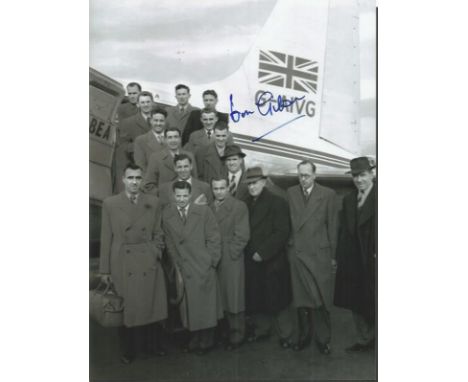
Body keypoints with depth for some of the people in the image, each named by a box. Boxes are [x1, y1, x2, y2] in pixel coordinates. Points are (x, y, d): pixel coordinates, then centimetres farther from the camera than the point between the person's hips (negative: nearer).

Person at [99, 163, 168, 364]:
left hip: (149, 263, 2)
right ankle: (128, 350, 27)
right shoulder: (110, 203, -1)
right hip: (122, 265, -1)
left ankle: (153, 344, 31)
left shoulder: (153, 202, 4)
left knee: (152, 305, 9)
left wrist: (156, 252, -5)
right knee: (126, 308, 8)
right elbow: (106, 238, -1)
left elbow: (158, 233, 9)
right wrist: (105, 269, -1)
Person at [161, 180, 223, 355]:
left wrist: (211, 262, -5)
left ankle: (206, 342, 22)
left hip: (204, 268, -2)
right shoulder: (167, 214, 0)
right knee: (188, 306, 9)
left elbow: (214, 239, -3)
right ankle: (194, 339, 25)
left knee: (206, 305, 6)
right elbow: (170, 244, 4)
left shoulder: (203, 211, -6)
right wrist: (177, 264, 1)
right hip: (182, 269, 2)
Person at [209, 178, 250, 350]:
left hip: (232, 260, -4)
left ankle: (236, 336, 17)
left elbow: (242, 236, -7)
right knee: (219, 299, 8)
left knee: (234, 299, 3)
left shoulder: (239, 206, -3)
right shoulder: (208, 207, 10)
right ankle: (225, 333, 21)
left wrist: (228, 255, -11)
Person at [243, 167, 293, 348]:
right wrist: (249, 253, 3)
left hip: (272, 262, -5)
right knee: (256, 299, 12)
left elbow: (282, 233, -14)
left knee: (276, 299, 5)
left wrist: (262, 252, -16)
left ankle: (285, 334, 21)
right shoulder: (246, 204, 10)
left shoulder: (277, 202, -8)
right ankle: (261, 329, 31)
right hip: (252, 261, 5)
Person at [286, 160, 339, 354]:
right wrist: (289, 247, 1)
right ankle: (303, 336, 26)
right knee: (301, 299, 10)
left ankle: (323, 338, 21)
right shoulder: (290, 193, 6)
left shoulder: (328, 195, 0)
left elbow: (333, 227, 1)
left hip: (320, 254, -2)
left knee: (321, 300, 4)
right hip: (297, 254, 2)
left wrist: (332, 255, 1)